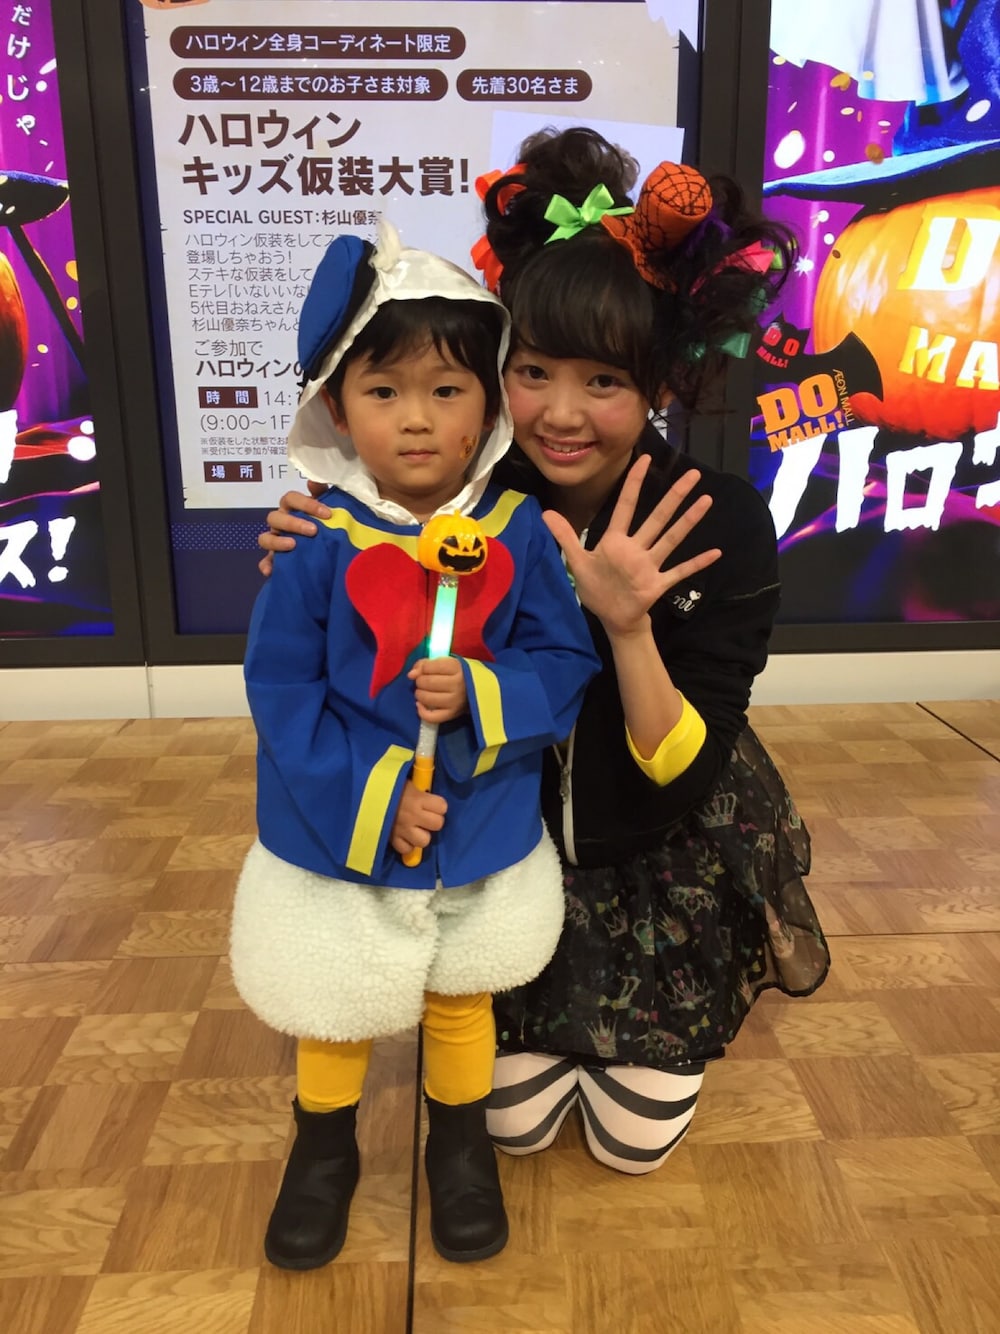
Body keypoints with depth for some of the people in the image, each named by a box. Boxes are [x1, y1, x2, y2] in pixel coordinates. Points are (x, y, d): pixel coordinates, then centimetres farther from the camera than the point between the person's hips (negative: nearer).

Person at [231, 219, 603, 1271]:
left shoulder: (517, 533, -11)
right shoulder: (319, 543, -15)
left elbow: (567, 663, -8)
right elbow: (282, 691, -13)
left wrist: (478, 695, -27)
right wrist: (372, 801, -20)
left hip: (483, 837, 1)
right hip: (337, 837, 0)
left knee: (460, 997, 22)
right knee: (332, 1009, 20)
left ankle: (460, 1143, 50)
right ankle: (324, 1148, 49)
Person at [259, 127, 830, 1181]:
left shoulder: (719, 526, -23)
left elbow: (684, 777, -24)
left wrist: (628, 625, -41)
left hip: (667, 856, -1)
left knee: (635, 1137, 9)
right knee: (513, 1121, 6)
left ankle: (732, 960, 36)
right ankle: (566, 1015, 38)